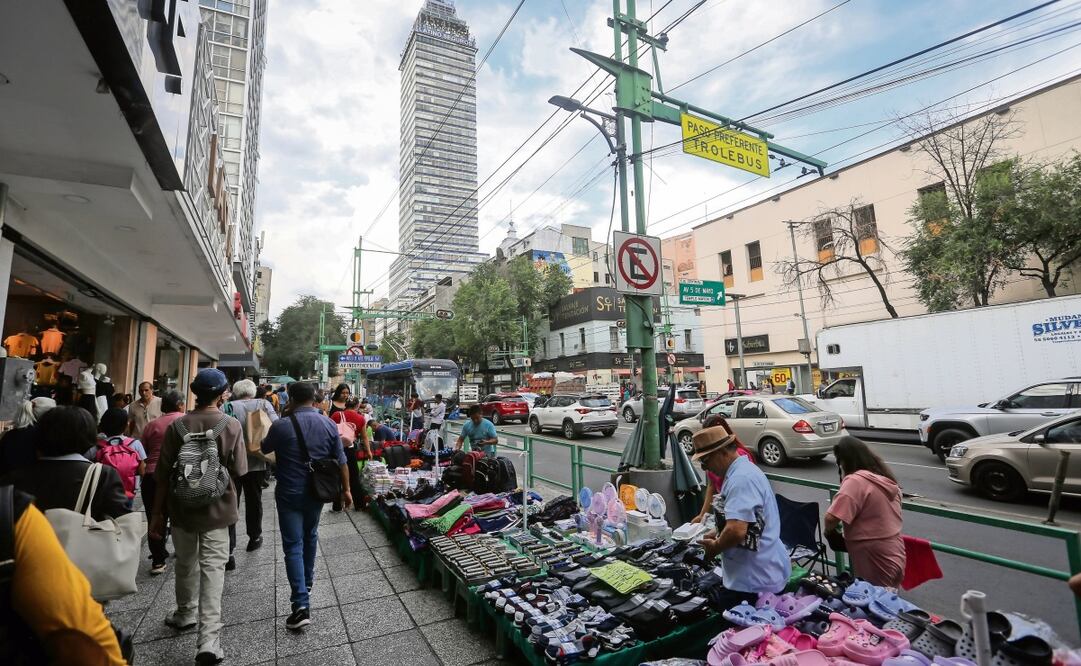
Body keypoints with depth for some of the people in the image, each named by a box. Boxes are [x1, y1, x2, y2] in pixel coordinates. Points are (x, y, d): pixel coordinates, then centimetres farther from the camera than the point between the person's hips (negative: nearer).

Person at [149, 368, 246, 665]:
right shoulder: (232, 426, -13)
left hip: (182, 507, 3)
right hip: (217, 507, -2)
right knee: (212, 568, 1)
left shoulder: (177, 426, -7)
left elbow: (162, 475, -3)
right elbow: (238, 471, -10)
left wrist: (157, 513, 6)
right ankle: (209, 638, -3)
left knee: (185, 563, 21)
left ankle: (185, 613, 42)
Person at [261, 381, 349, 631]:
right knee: (310, 536, 25)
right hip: (316, 492, 4)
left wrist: (266, 433, 26)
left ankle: (301, 606, -5)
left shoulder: (281, 426, -17)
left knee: (293, 546, 0)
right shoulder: (329, 424, -8)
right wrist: (346, 489, 8)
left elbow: (264, 449, 5)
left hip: (289, 494, -4)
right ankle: (307, 580, 44)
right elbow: (341, 461, -3)